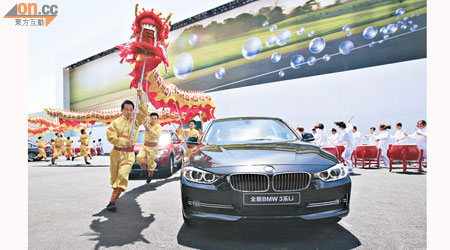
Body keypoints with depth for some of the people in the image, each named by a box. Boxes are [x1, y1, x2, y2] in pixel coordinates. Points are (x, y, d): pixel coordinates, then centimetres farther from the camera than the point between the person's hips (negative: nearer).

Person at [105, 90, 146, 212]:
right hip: (116, 152, 2)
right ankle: (115, 192, 45)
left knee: (123, 175, -18)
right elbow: (111, 138, -9)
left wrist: (141, 98, -28)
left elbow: (143, 113, -18)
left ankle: (112, 202, -19)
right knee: (114, 176, 16)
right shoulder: (116, 122, 0)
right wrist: (125, 141, -19)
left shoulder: (136, 120, 1)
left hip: (128, 153, -2)